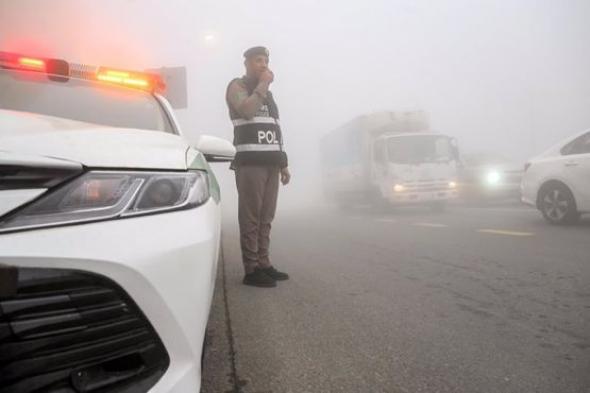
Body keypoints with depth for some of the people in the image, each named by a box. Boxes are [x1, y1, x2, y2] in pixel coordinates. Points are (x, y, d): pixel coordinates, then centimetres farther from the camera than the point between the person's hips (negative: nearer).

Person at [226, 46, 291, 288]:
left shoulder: (267, 94, 27)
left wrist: (283, 163, 19)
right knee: (251, 217, -9)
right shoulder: (237, 86, 6)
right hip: (250, 162, -7)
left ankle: (263, 264, 11)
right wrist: (263, 84, -5)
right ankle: (251, 270, -7)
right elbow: (246, 110, -18)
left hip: (270, 162, 7)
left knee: (266, 217, 6)